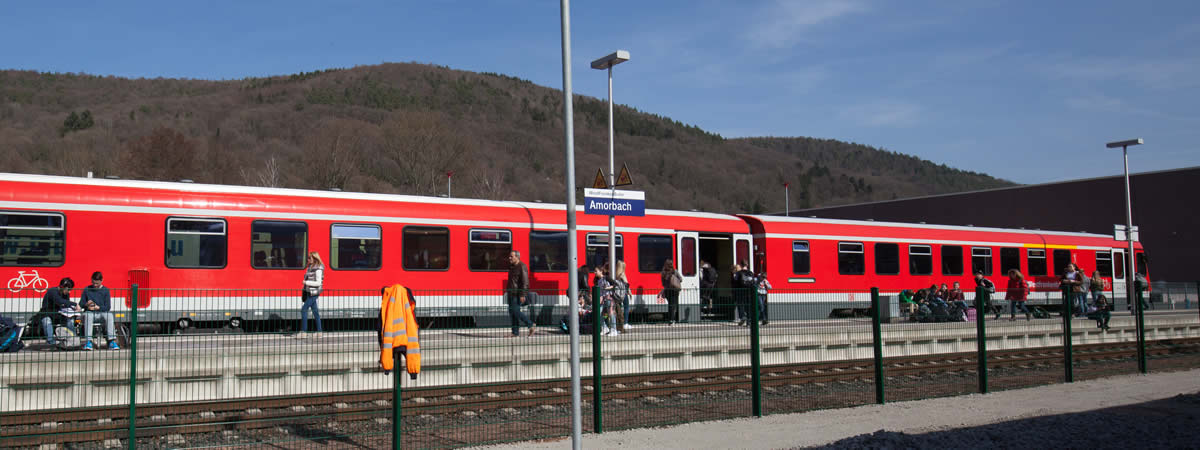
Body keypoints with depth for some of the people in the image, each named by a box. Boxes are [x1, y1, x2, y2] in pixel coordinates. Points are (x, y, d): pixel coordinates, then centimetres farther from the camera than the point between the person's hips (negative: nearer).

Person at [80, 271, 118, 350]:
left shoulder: (105, 290, 5)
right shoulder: (87, 289, 8)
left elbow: (108, 307, 0)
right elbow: (81, 304, 12)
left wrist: (98, 307, -17)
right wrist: (86, 304, -11)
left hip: (102, 312, 0)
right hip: (90, 312, 0)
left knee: (109, 315, -33)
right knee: (87, 315, -36)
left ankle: (112, 341, -38)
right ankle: (88, 342, -40)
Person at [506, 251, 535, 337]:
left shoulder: (522, 267, -13)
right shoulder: (511, 266, 15)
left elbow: (525, 282, -18)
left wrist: (522, 295, -23)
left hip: (518, 294, -9)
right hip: (511, 293, 9)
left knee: (516, 311, -12)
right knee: (512, 313, 6)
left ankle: (530, 324, 3)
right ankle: (515, 332, 9)